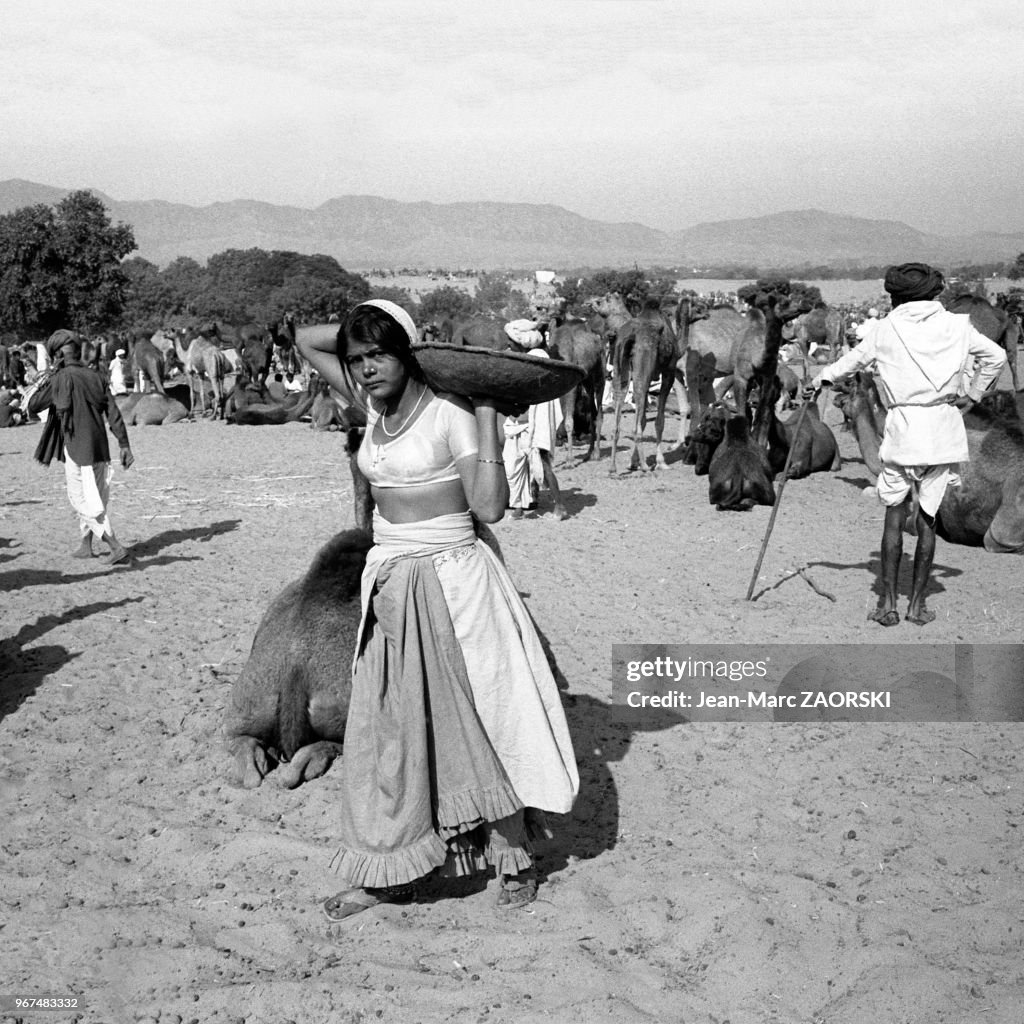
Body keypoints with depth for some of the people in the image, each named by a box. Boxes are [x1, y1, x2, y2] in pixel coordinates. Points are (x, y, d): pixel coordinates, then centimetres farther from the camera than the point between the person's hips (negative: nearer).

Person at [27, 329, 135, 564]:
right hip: (99, 447, 6)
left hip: (76, 448, -6)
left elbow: (33, 405, -3)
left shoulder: (61, 379, -10)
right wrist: (124, 445, 6)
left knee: (82, 500, 0)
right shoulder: (96, 377, 5)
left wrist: (51, 375, 2)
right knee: (94, 498, 19)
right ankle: (85, 544, 31)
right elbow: (114, 413, 3)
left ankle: (116, 547, -12)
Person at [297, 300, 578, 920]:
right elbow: (306, 342, 19)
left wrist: (487, 417, -19)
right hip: (392, 582, 6)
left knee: (478, 718, 3)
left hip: (451, 579, -6)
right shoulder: (375, 406, 6)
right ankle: (390, 873, 20)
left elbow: (490, 508, -19)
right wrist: (364, 336, 10)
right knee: (393, 725, 10)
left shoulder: (449, 412, -12)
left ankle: (515, 859, 19)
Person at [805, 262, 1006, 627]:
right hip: (944, 432, 2)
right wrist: (972, 394, 13)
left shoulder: (885, 328, 0)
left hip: (902, 427, -2)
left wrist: (818, 381, 25)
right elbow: (996, 356, 7)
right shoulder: (955, 326, 4)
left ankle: (888, 603, 5)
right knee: (927, 517, 8)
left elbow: (852, 360, 10)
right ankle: (917, 603, 12)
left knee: (894, 515, 6)